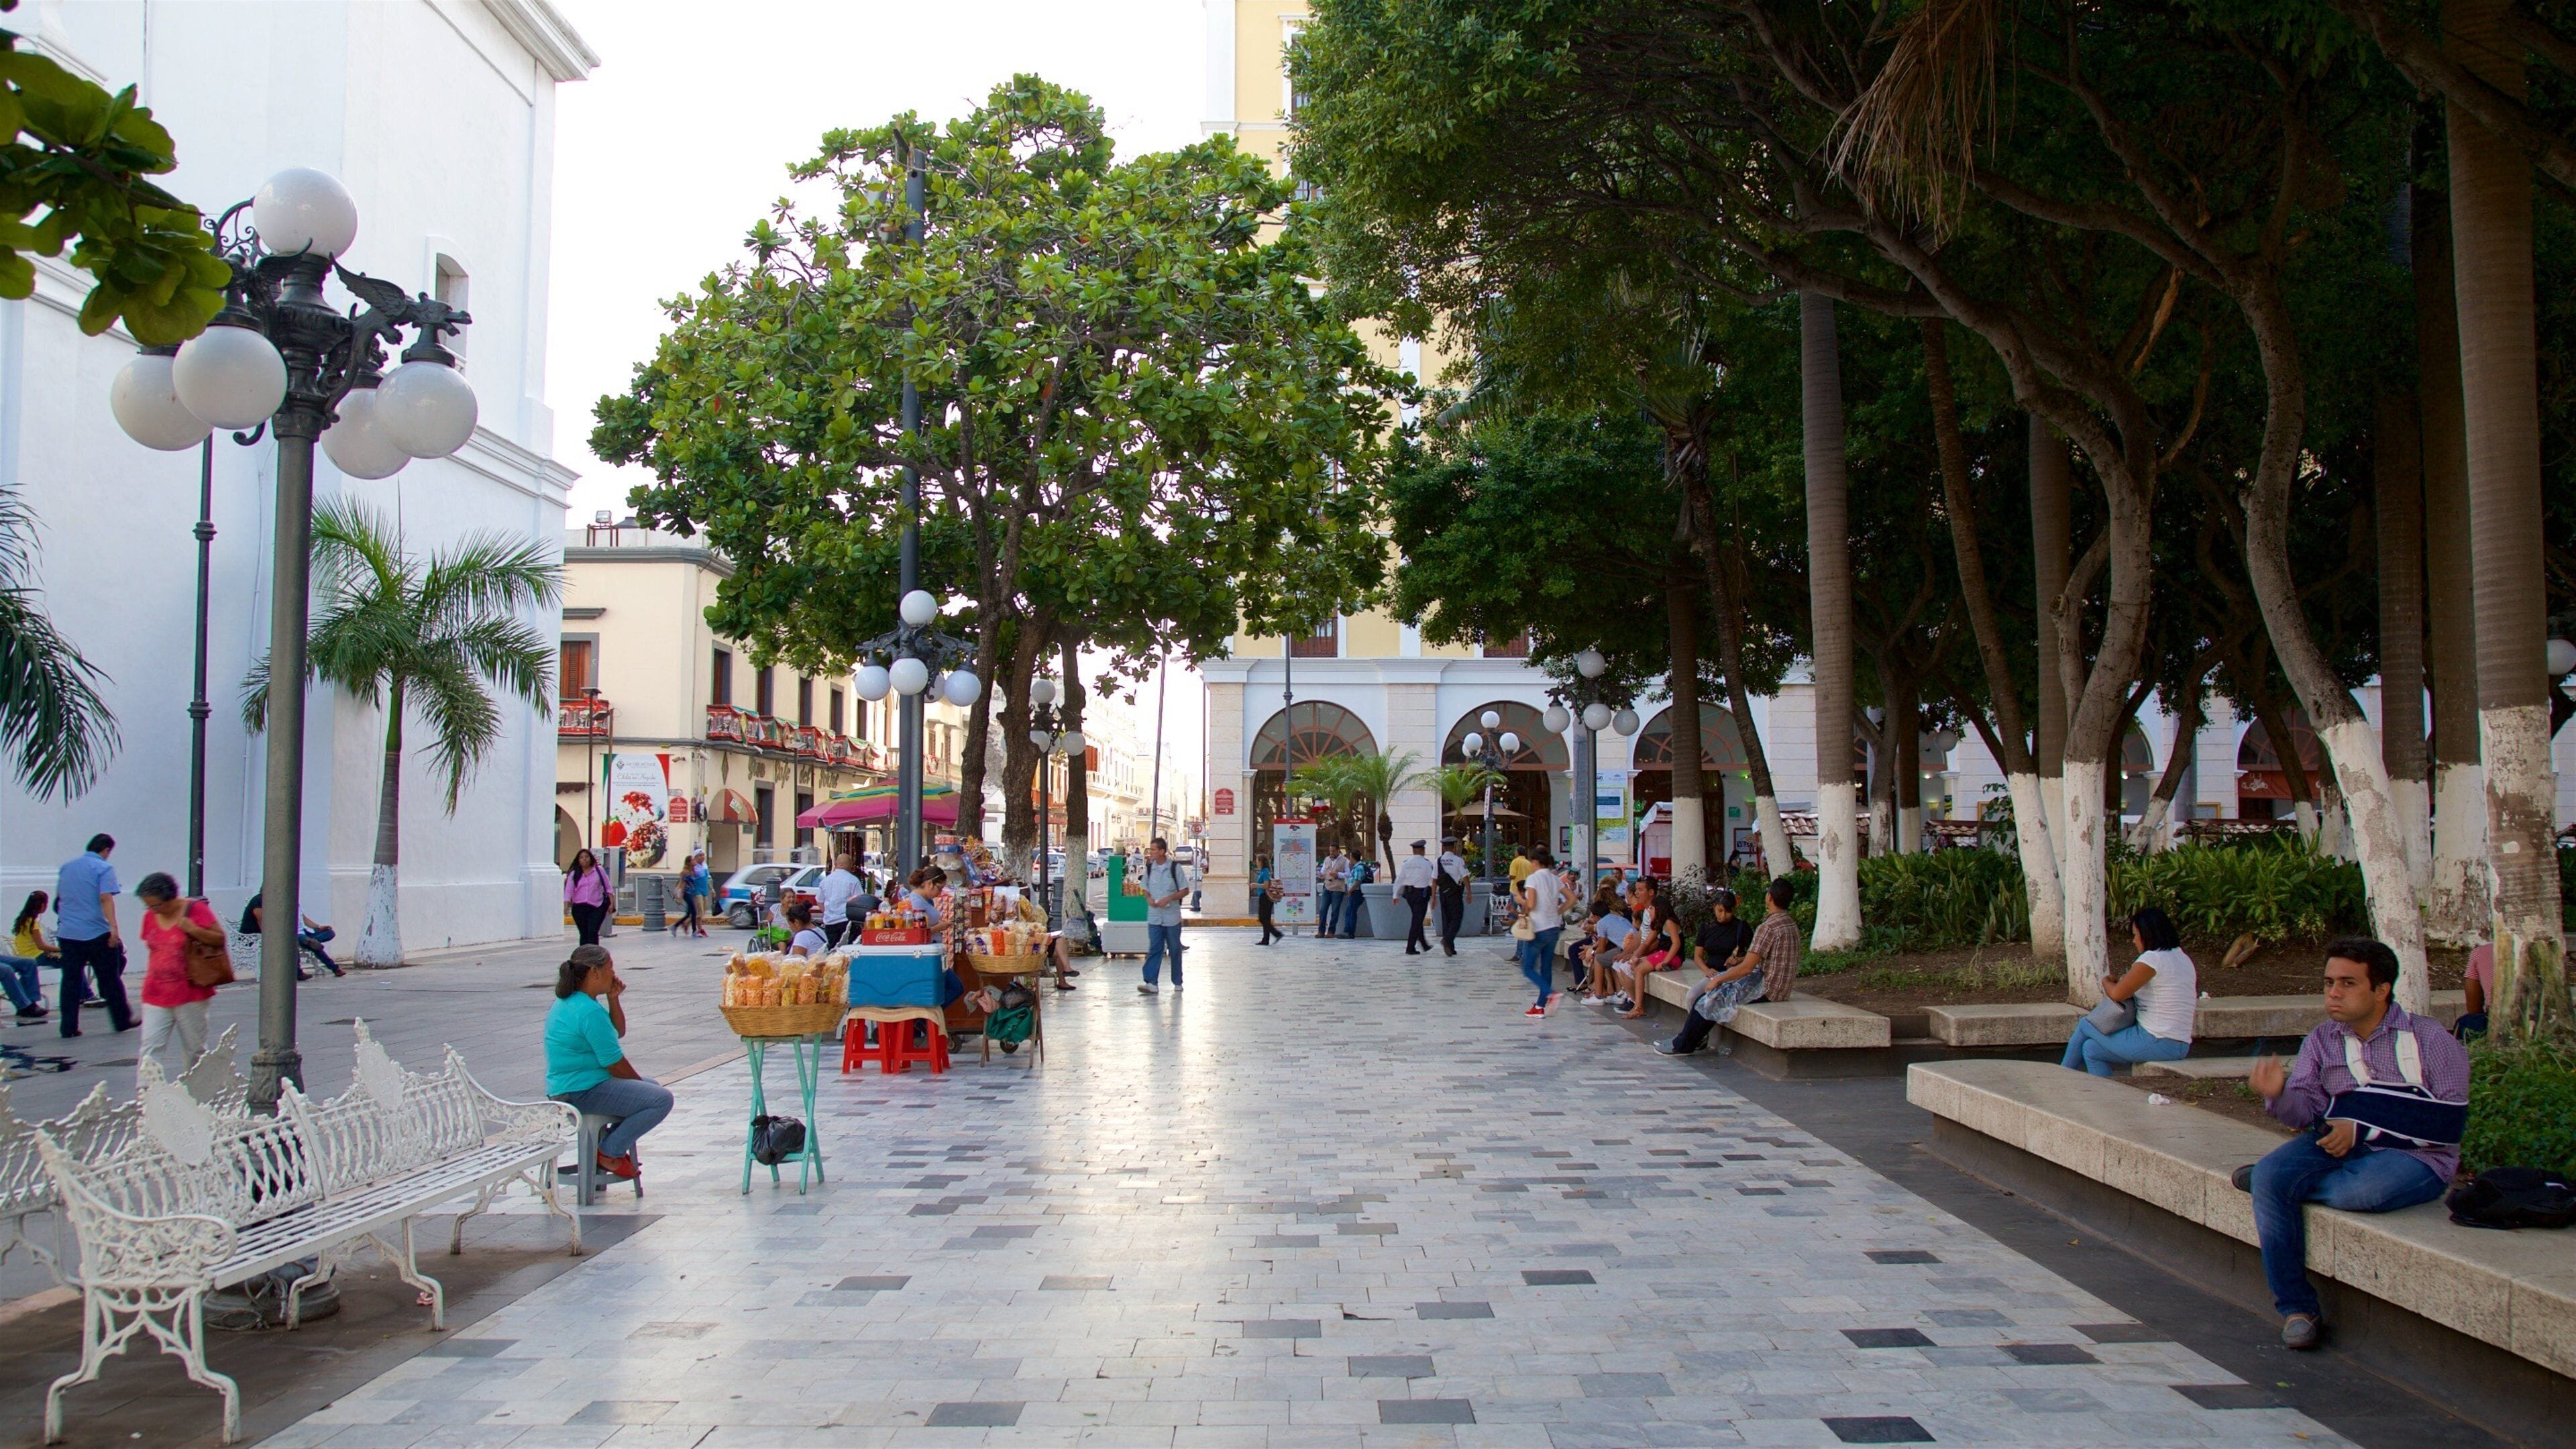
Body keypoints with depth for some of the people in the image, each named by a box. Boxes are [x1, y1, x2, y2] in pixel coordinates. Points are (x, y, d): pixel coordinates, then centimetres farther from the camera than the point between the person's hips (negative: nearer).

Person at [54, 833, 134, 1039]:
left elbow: (59, 897, 25)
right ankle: (122, 1021, 13)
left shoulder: (66, 866, 13)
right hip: (97, 934, -5)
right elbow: (106, 899, -18)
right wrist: (114, 928, -23)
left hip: (67, 933, 5)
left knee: (70, 981, 7)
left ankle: (69, 1027, 5)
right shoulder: (104, 868, -7)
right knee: (110, 979, 5)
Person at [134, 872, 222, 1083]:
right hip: (156, 996, 4)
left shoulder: (195, 910, -6)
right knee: (150, 1047, -8)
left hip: (190, 995, -4)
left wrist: (194, 930, -21)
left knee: (194, 1050, 7)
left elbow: (220, 939, -6)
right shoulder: (150, 916, 8)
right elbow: (152, 950, 18)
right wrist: (149, 985, 16)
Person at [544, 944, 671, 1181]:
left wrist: (613, 999, 4)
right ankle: (610, 1152, -5)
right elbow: (615, 1064, -18)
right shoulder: (589, 1011, -22)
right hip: (583, 1092, -11)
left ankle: (607, 1140, 16)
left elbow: (619, 1032, 20)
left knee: (653, 1087, 24)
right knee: (661, 1099, -18)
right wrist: (639, 1081, -1)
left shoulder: (566, 1002, 12)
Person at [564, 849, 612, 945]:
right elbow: (569, 890, 1)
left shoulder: (599, 871, 7)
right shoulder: (574, 874, 8)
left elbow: (608, 888, 9)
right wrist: (567, 903, -15)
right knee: (584, 934, 7)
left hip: (596, 908, -2)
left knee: (593, 932, -13)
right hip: (579, 908, 2)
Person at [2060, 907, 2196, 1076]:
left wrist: (2106, 981, 6)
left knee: (2084, 1026, 8)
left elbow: (2118, 994, -19)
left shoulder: (2152, 958, -15)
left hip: (2157, 1042, -9)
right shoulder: (2183, 959, 14)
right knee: (2091, 1049, 14)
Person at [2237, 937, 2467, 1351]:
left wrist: (2362, 1131, -17)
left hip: (2413, 1157, -4)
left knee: (2359, 1191, -38)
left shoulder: (2431, 1040, -2)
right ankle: (2297, 1308, -17)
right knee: (2268, 1177, -25)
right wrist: (2278, 1095, -23)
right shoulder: (2321, 1041, 12)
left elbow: (2449, 1123, -10)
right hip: (2336, 1144, 4)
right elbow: (2305, 1110, 3)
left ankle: (2275, 1180, -5)